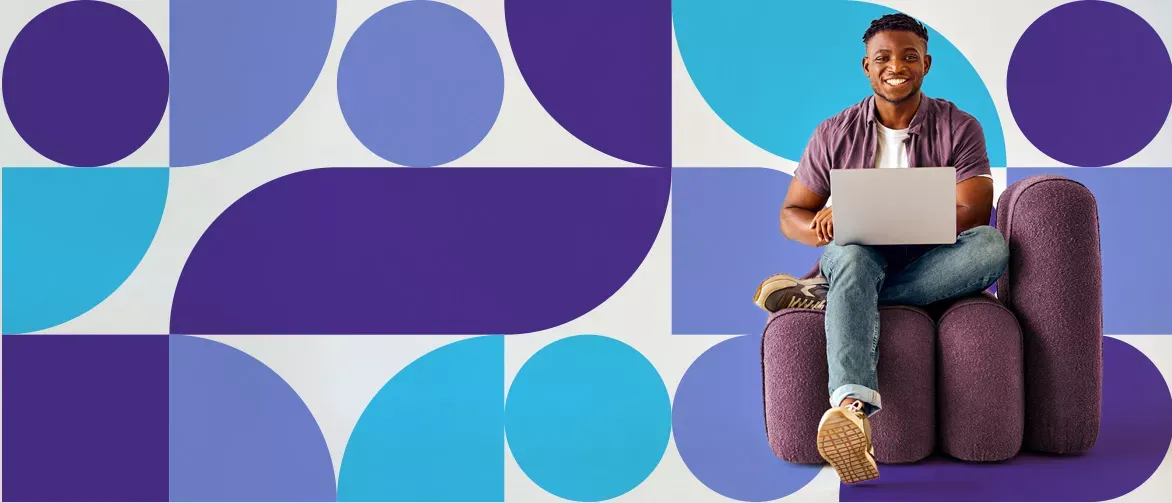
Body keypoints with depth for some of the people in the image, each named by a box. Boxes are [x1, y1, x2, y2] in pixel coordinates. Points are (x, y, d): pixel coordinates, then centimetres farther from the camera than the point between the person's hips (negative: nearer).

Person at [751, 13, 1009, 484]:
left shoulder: (958, 128, 2)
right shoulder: (834, 134, 7)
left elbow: (971, 214, -11)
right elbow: (790, 214, 7)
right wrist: (820, 229, -20)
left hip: (932, 268, 0)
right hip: (857, 257, 0)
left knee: (993, 247, -31)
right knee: (853, 256, -37)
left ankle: (824, 293, -27)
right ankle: (852, 405, -61)